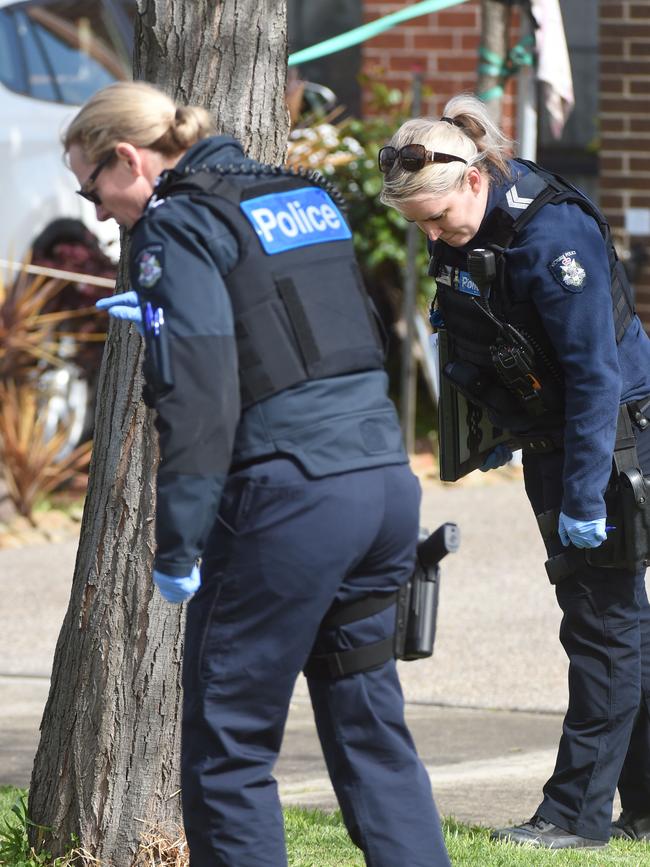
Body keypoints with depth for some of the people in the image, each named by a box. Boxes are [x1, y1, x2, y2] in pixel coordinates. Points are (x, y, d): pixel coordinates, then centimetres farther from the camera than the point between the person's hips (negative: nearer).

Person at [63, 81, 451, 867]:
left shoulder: (178, 224, -7)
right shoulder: (304, 194, 17)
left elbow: (199, 396, -15)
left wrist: (177, 548, -14)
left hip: (290, 502, -8)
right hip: (387, 480, 8)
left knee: (228, 744, 2)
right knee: (367, 723, 16)